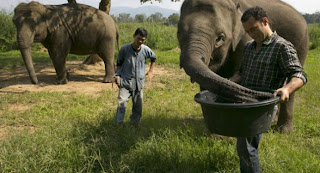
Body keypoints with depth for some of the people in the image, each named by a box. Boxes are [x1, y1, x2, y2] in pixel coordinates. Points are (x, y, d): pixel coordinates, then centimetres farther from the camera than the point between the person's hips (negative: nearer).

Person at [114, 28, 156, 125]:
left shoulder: (146, 50, -4)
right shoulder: (124, 49, -10)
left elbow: (153, 58, 18)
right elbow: (119, 63, 4)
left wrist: (151, 71, 18)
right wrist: (117, 75, -6)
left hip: (139, 82, 3)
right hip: (125, 81, -3)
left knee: (138, 106, 8)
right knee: (122, 102, -17)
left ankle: (134, 124, 24)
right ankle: (118, 124, -11)